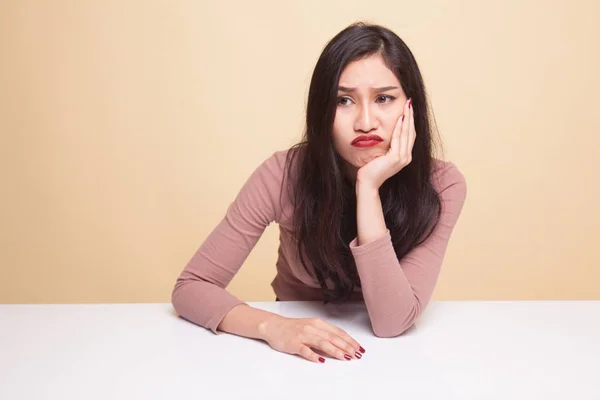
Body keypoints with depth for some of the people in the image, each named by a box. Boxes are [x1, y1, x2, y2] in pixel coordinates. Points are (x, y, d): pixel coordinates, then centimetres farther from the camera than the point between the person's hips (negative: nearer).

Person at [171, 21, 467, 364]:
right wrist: (272, 326, -33)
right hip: (299, 355, 0)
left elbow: (392, 322, -25)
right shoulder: (285, 174, -19)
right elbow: (191, 287, -16)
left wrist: (369, 189, -32)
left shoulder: (442, 186, -19)